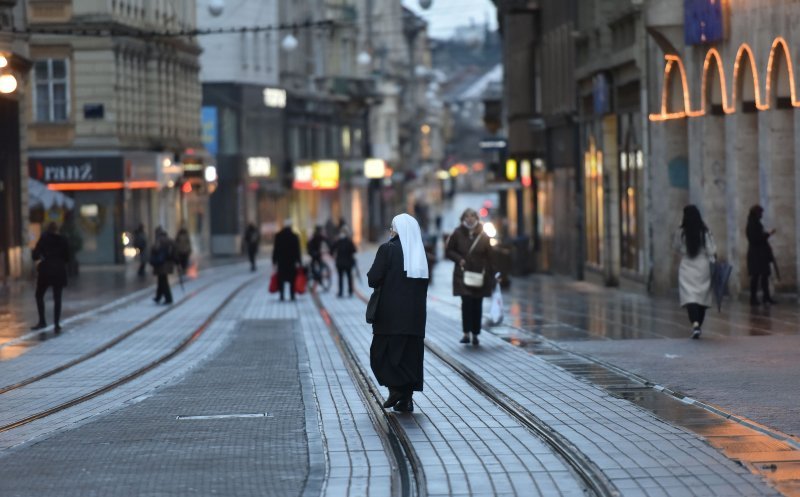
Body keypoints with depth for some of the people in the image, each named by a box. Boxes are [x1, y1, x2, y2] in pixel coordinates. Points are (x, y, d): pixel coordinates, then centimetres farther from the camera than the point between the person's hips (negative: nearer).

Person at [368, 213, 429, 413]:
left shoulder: (387, 249, -10)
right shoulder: (420, 253, 6)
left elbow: (373, 279, -13)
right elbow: (424, 285, 10)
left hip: (390, 313, -5)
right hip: (415, 314, 5)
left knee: (382, 351, 7)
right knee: (410, 353, 9)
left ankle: (396, 387, -10)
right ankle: (406, 399, 7)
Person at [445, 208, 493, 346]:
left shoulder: (483, 236, 3)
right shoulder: (457, 234, 0)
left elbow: (488, 256, 4)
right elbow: (449, 251, 8)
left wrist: (488, 275, -1)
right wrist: (459, 259, -10)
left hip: (479, 276, 2)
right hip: (463, 274, -2)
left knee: (477, 305, 4)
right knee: (466, 302, -13)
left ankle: (475, 334, 12)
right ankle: (466, 333, -12)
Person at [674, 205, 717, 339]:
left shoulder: (681, 232, -7)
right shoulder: (705, 232, -5)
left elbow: (676, 247, 6)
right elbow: (711, 251, -5)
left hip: (687, 268, -2)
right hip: (703, 267, 2)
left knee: (689, 297, -9)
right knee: (703, 296, 16)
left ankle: (695, 323, -30)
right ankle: (699, 325, 26)